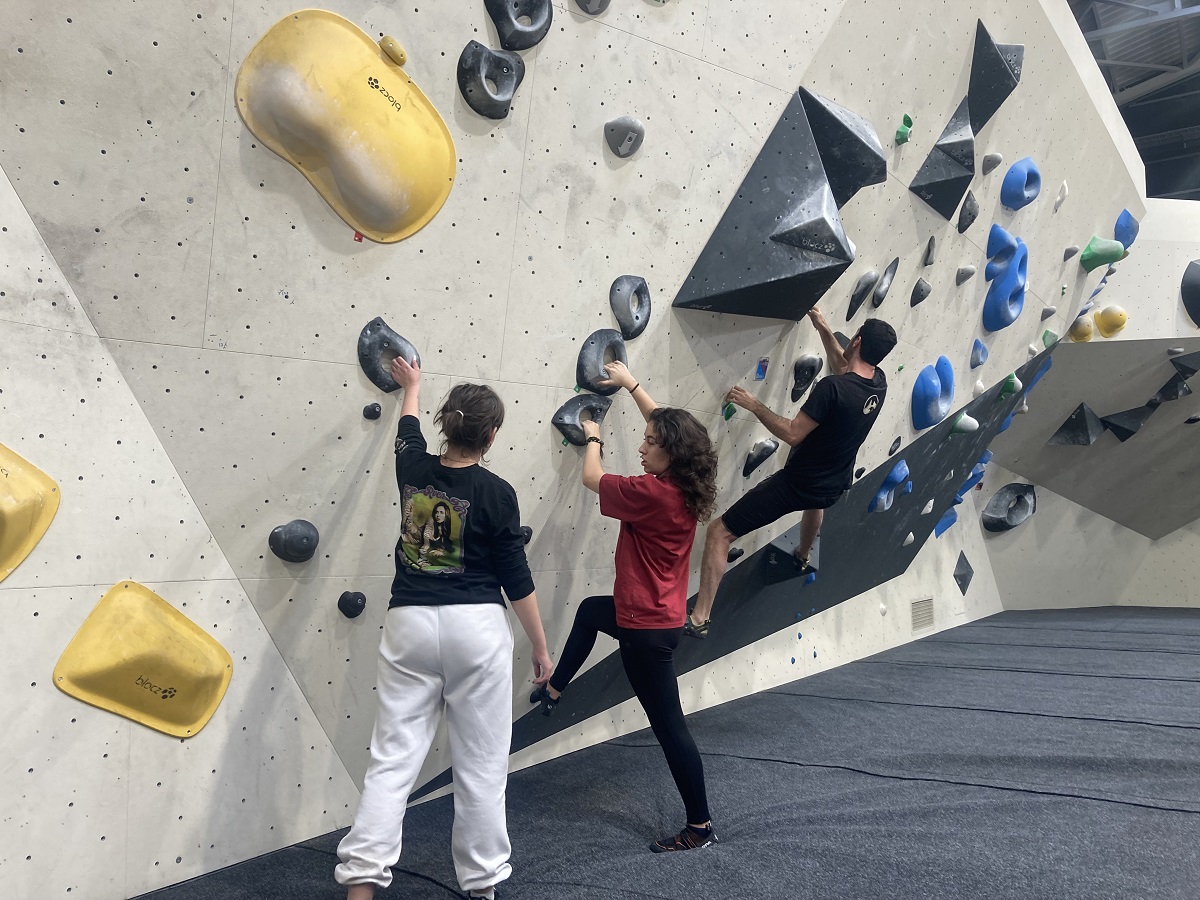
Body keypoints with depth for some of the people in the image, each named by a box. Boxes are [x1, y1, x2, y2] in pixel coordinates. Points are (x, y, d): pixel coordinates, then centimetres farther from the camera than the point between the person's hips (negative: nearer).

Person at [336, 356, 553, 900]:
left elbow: (407, 428, 28)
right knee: (482, 763, 9)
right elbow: (517, 580, -3)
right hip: (476, 629, -3)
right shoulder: (495, 492, -7)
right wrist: (541, 648, 7)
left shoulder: (413, 468, 3)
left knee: (393, 757, 7)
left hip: (409, 624, 4)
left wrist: (411, 386, 47)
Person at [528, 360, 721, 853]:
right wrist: (630, 383, 21)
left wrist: (593, 438, 10)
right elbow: (666, 423, 13)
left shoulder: (649, 492, -26)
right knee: (590, 610, 34)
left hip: (646, 628, -10)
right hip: (662, 613, 10)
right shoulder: (686, 486, -3)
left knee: (669, 725, 2)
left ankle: (700, 826, 15)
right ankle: (554, 691, 53)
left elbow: (591, 478, -9)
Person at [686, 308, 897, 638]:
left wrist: (753, 405, -17)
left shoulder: (832, 388, -29)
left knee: (718, 532, -2)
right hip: (833, 488, 8)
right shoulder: (878, 382, -6)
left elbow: (792, 434, -26)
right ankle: (803, 557, 71)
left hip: (795, 486, -8)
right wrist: (824, 329, 17)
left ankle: (700, 618, -2)